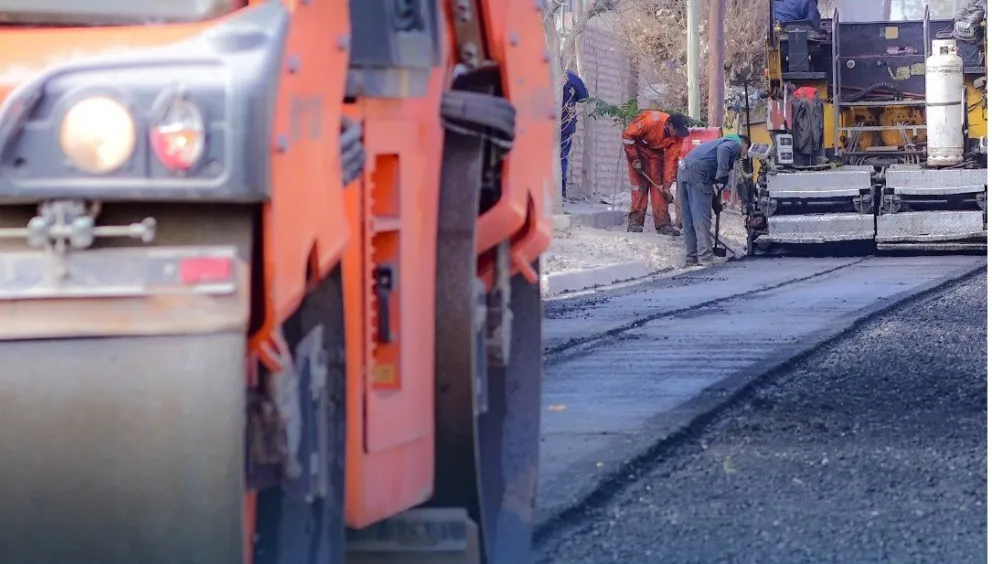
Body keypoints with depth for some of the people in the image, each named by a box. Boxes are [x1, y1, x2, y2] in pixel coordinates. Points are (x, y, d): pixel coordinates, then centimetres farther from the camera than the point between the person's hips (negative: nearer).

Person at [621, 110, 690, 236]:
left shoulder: (677, 137, -20)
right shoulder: (651, 121, -34)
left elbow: (671, 160, -16)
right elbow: (628, 135, -25)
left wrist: (667, 186, -18)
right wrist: (634, 159, -21)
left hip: (656, 153, 4)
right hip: (638, 150, -4)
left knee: (659, 186, -4)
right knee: (640, 185, -11)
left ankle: (663, 224, -5)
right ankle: (635, 223, -7)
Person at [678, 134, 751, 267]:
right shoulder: (735, 144, 7)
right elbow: (723, 150, -20)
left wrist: (716, 202, 34)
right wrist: (723, 176, -18)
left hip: (684, 171, 9)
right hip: (697, 171, -9)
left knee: (689, 219, 12)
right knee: (701, 217, -8)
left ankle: (691, 258, 16)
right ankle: (705, 256, -9)